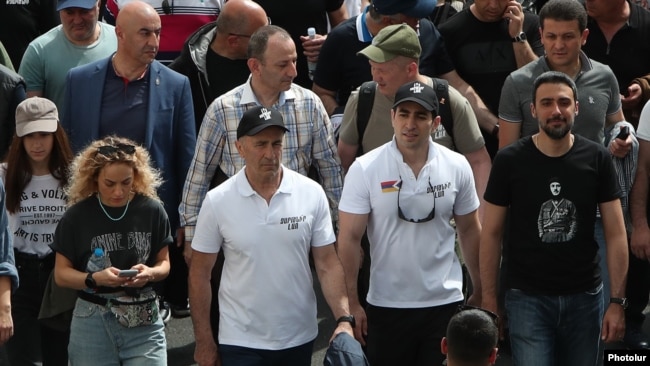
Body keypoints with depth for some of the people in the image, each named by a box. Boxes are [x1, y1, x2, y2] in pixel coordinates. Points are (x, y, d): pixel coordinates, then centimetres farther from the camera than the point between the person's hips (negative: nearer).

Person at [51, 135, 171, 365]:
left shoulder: (151, 210, -1)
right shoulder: (77, 216, -5)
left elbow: (164, 263, 8)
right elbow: (61, 273, -1)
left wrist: (150, 273, -15)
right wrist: (94, 279, -20)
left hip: (144, 322, 1)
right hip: (92, 323, 0)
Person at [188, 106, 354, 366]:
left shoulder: (312, 194, -5)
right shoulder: (217, 202, -8)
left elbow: (327, 264, -2)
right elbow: (200, 273, -1)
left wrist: (344, 319, -15)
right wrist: (203, 340, -2)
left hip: (299, 339, 2)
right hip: (240, 343, -2)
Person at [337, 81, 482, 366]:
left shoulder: (457, 167, -2)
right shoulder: (365, 169, -9)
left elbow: (469, 231, 9)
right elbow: (349, 239, -7)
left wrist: (479, 292, 10)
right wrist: (352, 305, -10)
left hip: (445, 302, 1)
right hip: (386, 306, -1)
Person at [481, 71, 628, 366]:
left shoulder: (597, 159, -1)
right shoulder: (509, 161, -5)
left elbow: (615, 234, 0)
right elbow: (492, 233, 0)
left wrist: (617, 301, -5)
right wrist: (489, 299, -4)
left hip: (584, 297, 2)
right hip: (528, 298, -2)